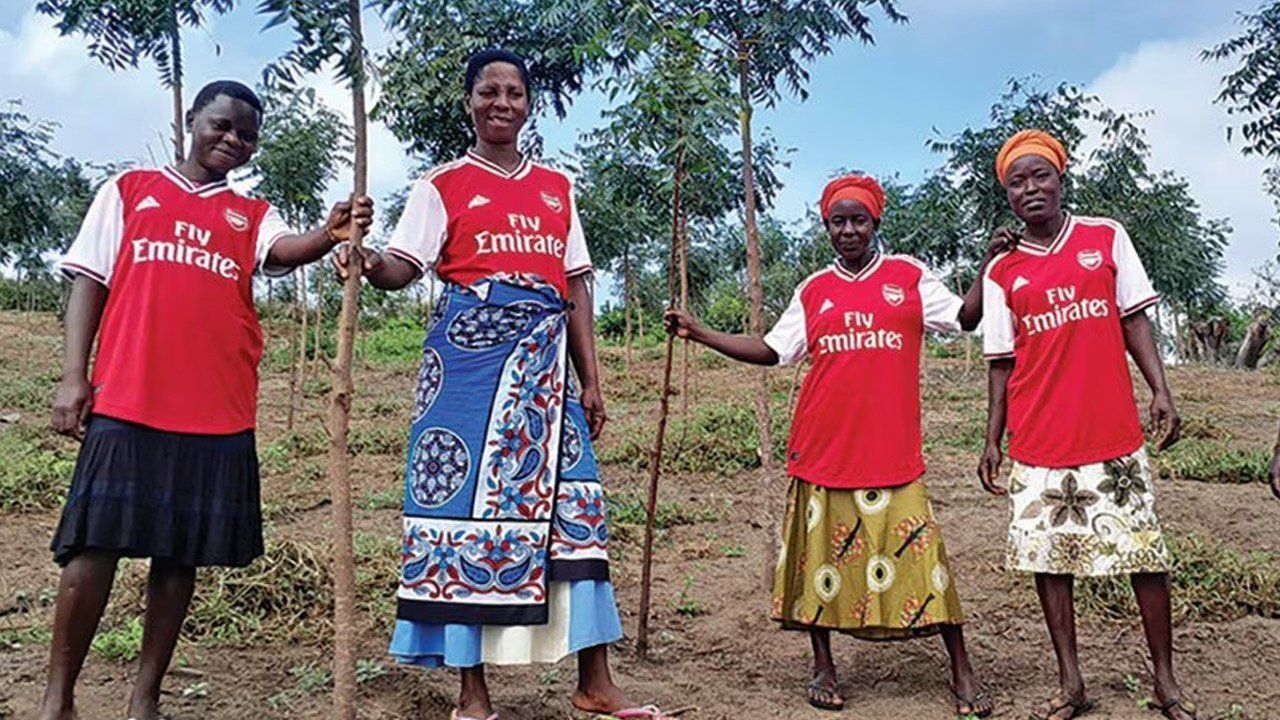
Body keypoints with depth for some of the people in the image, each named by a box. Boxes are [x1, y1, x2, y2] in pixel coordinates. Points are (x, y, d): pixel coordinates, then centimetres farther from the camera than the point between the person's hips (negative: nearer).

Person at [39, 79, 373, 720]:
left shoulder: (253, 216, 14)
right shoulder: (129, 190, 14)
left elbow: (280, 253, -9)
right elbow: (89, 280, 9)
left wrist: (331, 234, -31)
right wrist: (74, 375, -1)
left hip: (219, 411, 2)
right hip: (125, 402, -1)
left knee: (181, 553, 5)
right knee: (94, 546, -3)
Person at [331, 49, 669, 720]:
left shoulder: (556, 186, 17)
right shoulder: (443, 184, 7)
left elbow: (576, 286, 14)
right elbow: (403, 266, -5)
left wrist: (590, 379, 9)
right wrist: (367, 262, -29)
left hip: (545, 362, 4)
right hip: (470, 354, -3)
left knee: (571, 509, 0)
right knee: (469, 504, -4)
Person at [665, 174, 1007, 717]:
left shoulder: (909, 276, 8)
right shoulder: (813, 290, 11)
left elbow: (966, 318, 6)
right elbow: (772, 350, 11)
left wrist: (989, 266, -7)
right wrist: (698, 332, 6)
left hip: (891, 446, -2)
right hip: (823, 445, 2)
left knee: (919, 551, -4)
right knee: (822, 550, 7)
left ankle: (961, 671, 9)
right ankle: (823, 667, 21)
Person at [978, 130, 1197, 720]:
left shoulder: (1106, 238, 4)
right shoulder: (1001, 272, 5)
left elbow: (1134, 319, 5)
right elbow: (1001, 362, 7)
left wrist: (1160, 391, -5)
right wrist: (992, 440, 5)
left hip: (1114, 434, -1)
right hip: (1038, 445, 1)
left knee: (1146, 556, 2)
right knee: (1047, 559, 5)